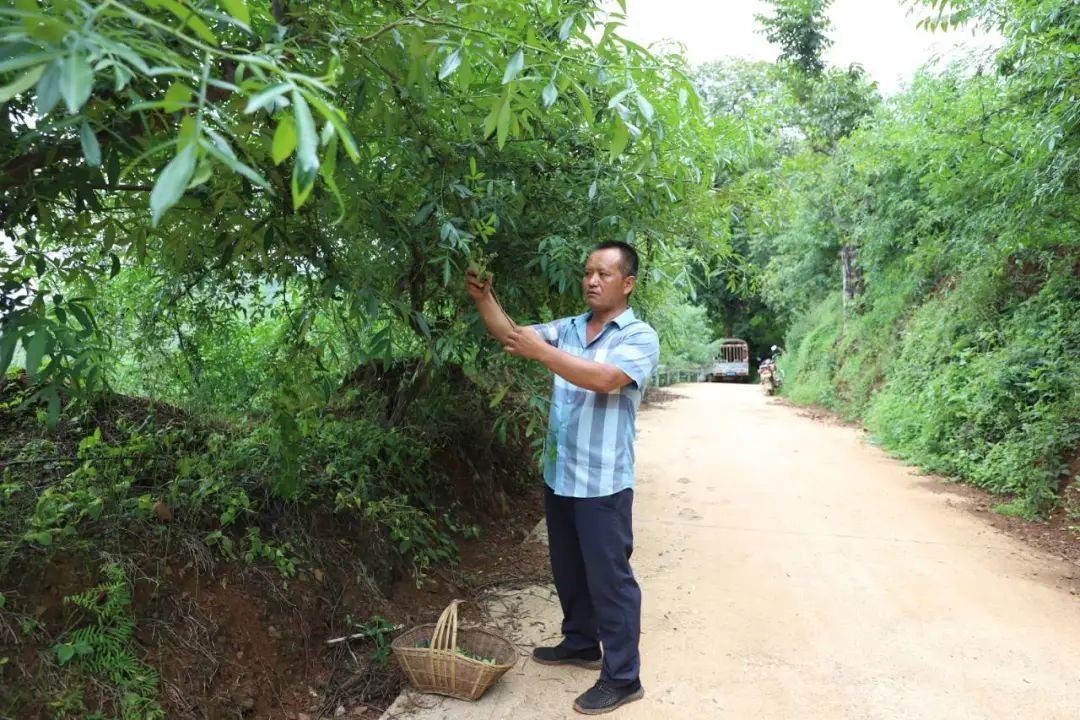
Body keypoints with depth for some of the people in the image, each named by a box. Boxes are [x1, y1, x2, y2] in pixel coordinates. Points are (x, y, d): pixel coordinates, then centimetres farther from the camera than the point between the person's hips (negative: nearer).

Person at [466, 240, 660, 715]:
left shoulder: (640, 338, -10)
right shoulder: (567, 328, 8)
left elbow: (602, 378, -27)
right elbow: (510, 334, 2)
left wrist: (541, 351, -29)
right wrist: (483, 298, -14)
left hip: (603, 482, -7)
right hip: (560, 474, 7)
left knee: (609, 576, 3)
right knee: (568, 569, 21)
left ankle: (622, 678, 17)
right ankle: (580, 643, 42)